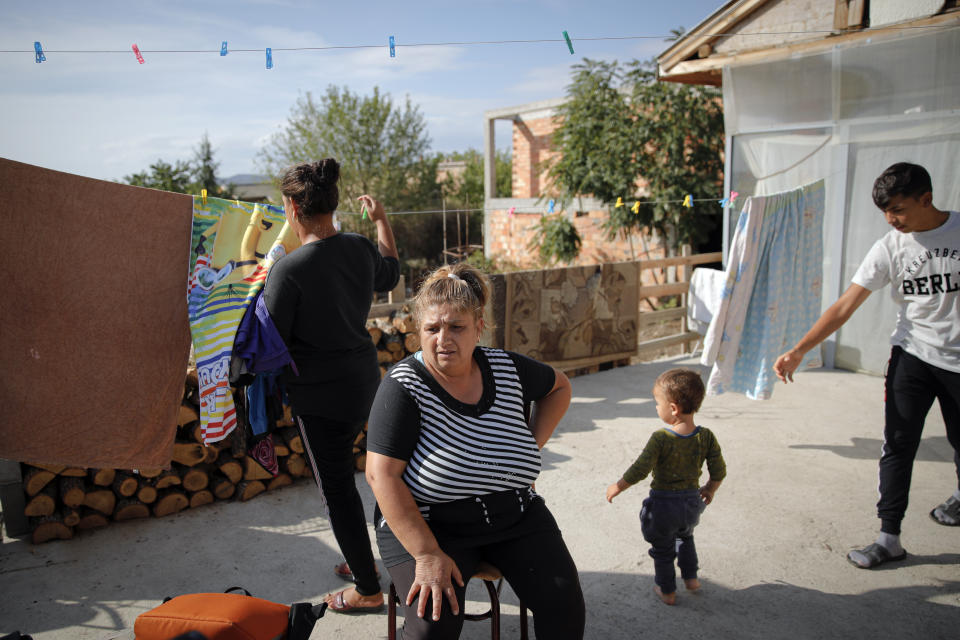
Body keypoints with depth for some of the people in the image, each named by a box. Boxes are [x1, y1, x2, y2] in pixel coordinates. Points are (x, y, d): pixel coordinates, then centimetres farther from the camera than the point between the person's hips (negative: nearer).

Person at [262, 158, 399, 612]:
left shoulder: (288, 269, -22)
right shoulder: (361, 248, -2)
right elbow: (390, 275, 21)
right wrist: (381, 220, 30)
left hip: (320, 392, -7)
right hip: (364, 379, 7)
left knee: (336, 488, 7)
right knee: (342, 475, 25)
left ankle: (368, 589, 21)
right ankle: (366, 558, 40)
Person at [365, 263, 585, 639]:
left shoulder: (507, 368, -3)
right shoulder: (404, 385, -16)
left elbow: (559, 387, 17)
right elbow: (381, 475, -21)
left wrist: (533, 445, 6)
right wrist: (427, 553, -26)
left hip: (516, 516, 4)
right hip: (426, 523, -3)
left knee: (564, 600, -12)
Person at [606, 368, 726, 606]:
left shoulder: (660, 438, -25)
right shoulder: (706, 437, -12)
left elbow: (639, 471, -24)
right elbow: (719, 471, -5)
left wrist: (617, 487, -9)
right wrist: (709, 490, 15)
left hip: (663, 503, -4)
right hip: (692, 501, 5)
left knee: (663, 550, 19)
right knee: (685, 536, 35)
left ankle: (667, 591, 34)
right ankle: (691, 577, 41)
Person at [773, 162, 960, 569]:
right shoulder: (890, 248, -7)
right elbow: (844, 307, -11)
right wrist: (798, 350, -19)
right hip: (912, 355, 1)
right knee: (898, 446, -4)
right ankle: (889, 538, 3)